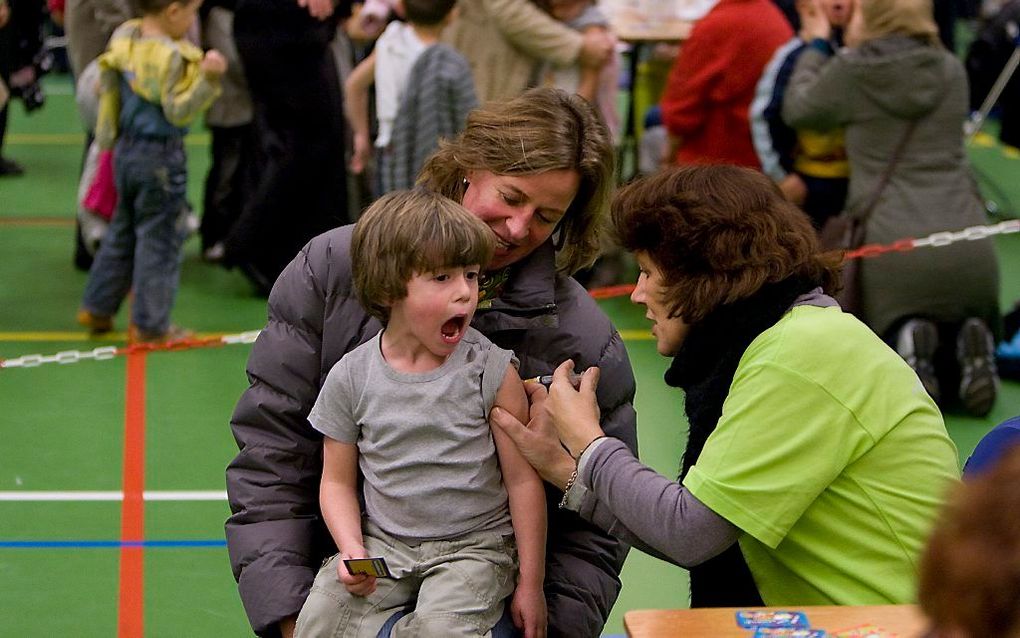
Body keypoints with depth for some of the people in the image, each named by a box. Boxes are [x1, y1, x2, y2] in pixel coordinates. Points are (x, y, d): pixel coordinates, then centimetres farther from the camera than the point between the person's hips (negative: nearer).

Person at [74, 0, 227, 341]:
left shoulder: (123, 37, 2)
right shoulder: (171, 57, -23)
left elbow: (106, 86, 12)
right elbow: (177, 110, -24)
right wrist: (207, 79, -33)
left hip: (126, 147, 8)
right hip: (161, 155, -8)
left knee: (122, 231, 21)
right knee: (160, 237, 2)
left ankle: (96, 309, 26)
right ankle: (150, 324, 8)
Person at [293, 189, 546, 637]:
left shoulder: (491, 371, -7)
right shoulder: (351, 378, -2)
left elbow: (523, 480, -4)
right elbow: (338, 482, 6)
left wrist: (531, 585, -4)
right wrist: (351, 550, -12)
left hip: (473, 545, -2)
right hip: (382, 543, 2)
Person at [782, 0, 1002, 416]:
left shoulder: (851, 71, 1)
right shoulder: (952, 71, 11)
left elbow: (797, 111, 17)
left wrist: (816, 45, 30)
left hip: (892, 242, -3)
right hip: (967, 240, 3)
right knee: (964, 321, 28)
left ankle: (905, 341, -18)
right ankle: (968, 347, -9)